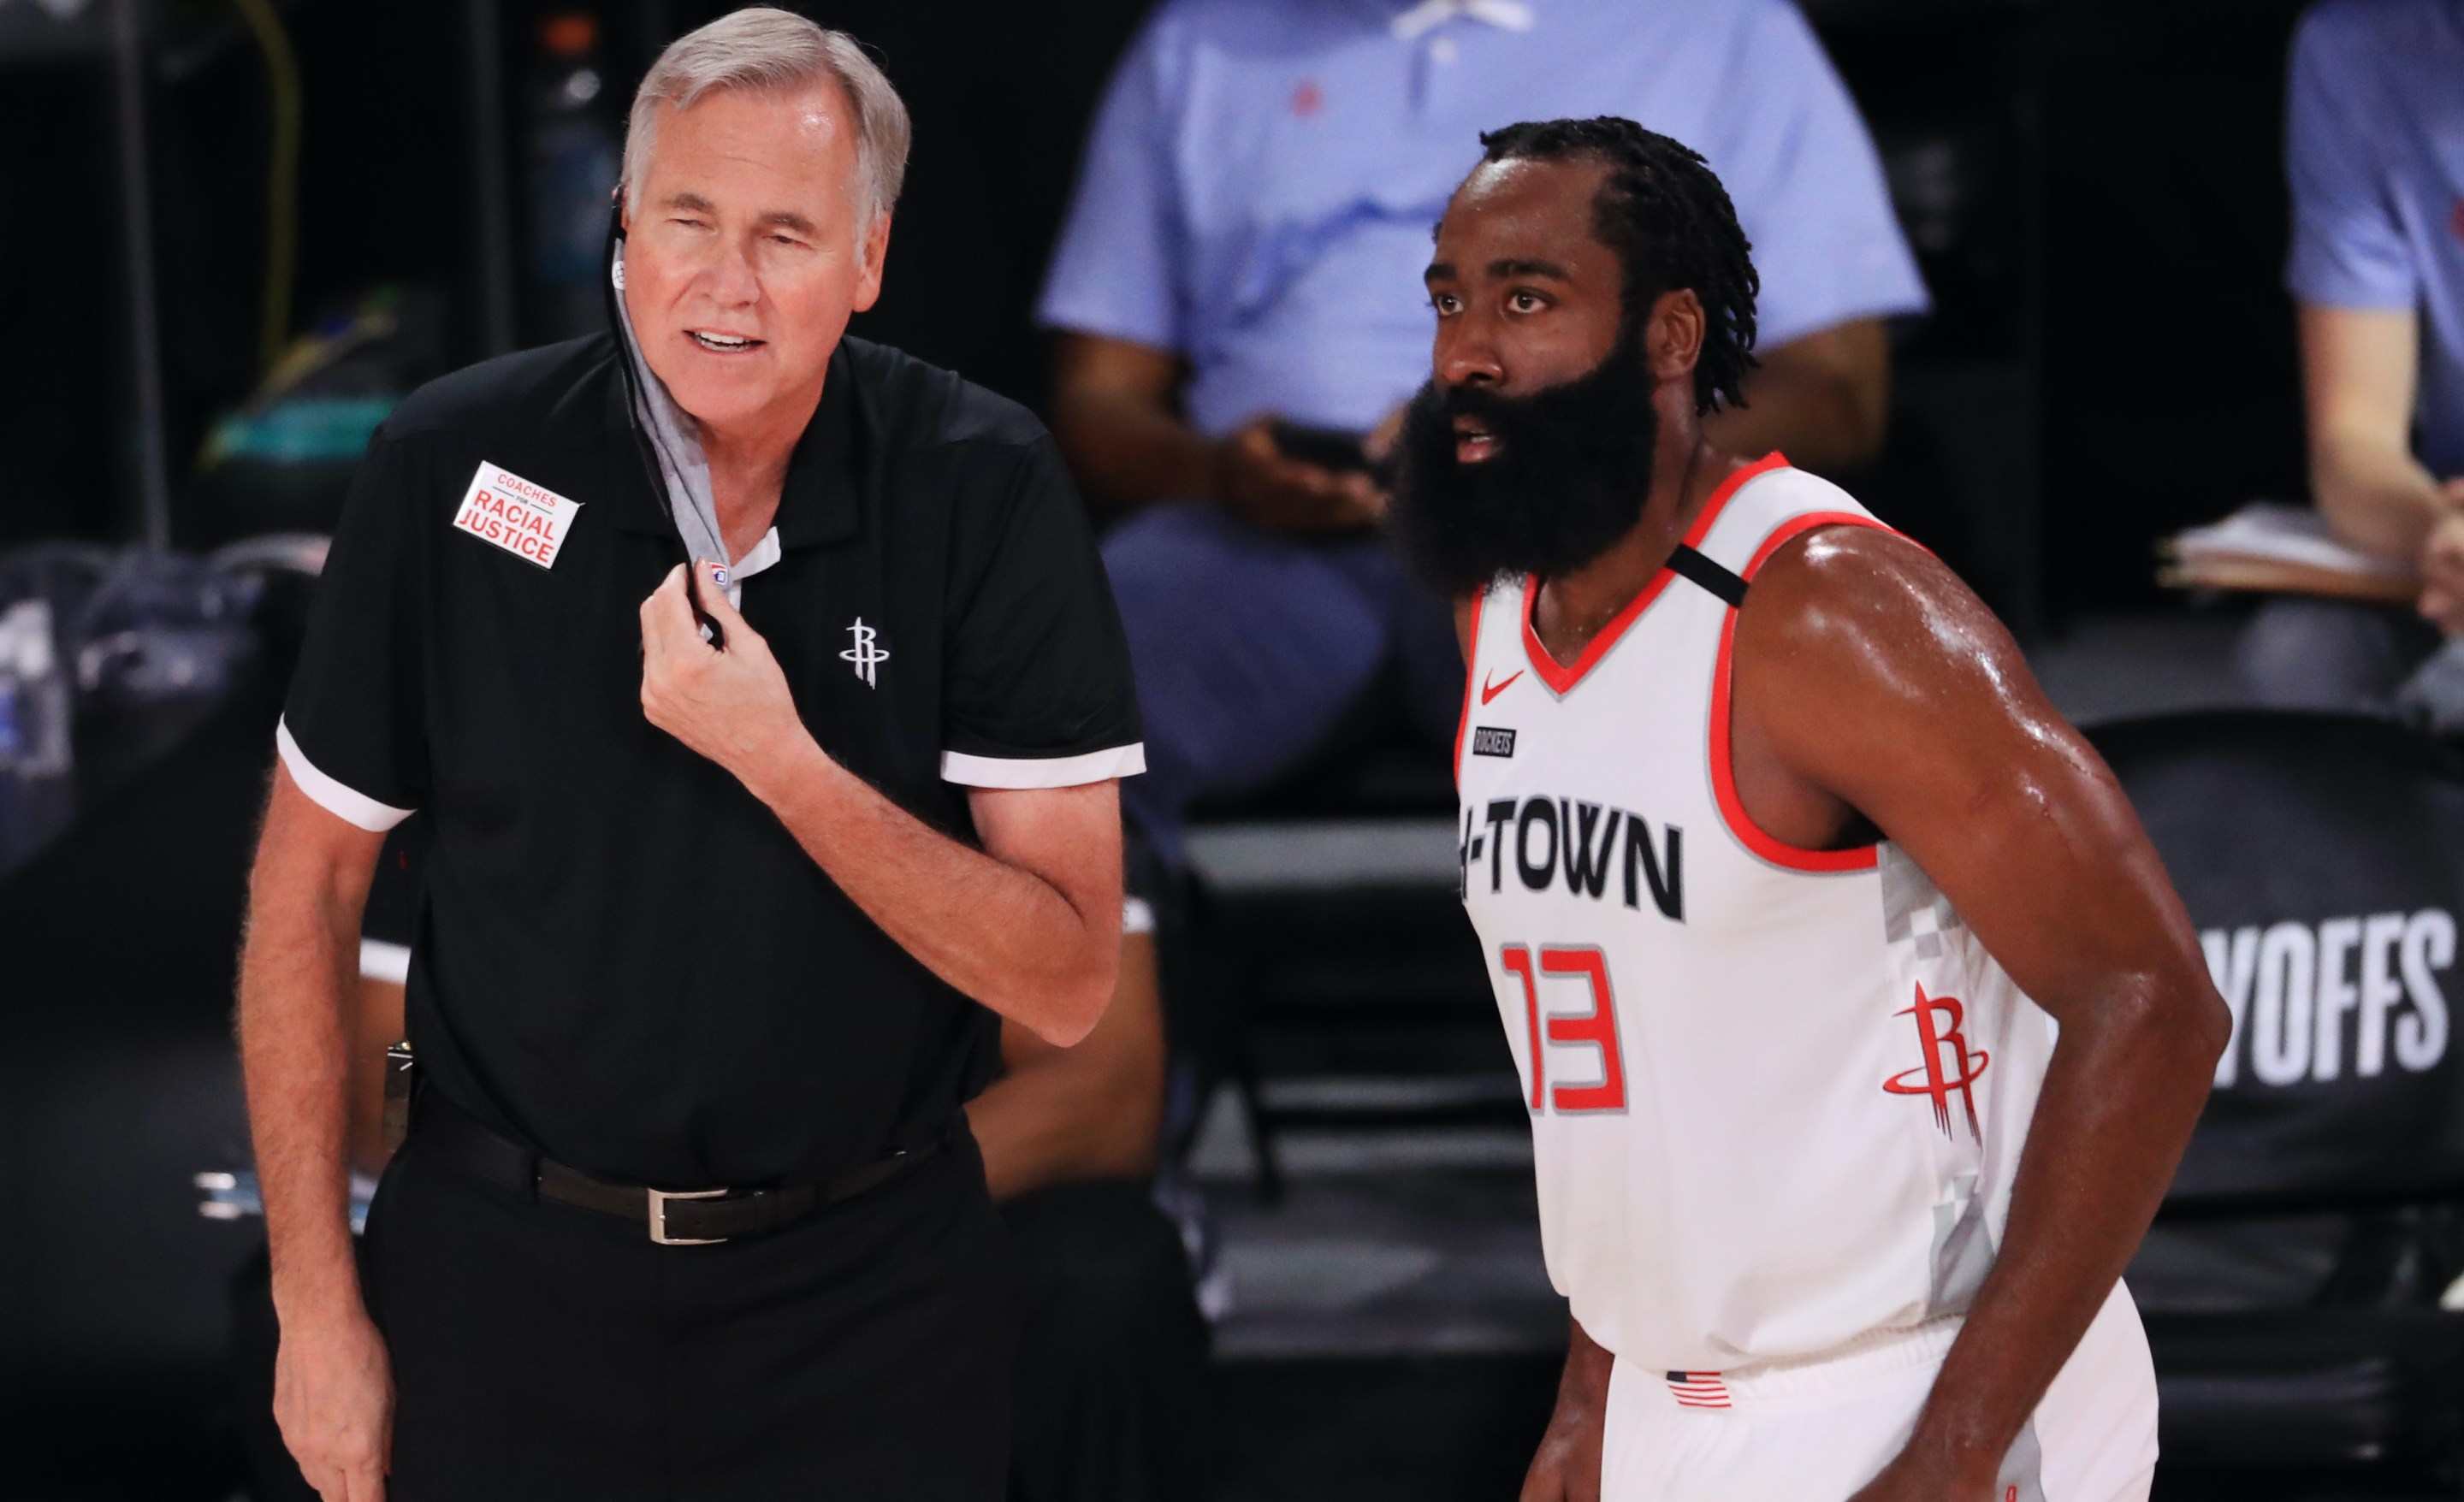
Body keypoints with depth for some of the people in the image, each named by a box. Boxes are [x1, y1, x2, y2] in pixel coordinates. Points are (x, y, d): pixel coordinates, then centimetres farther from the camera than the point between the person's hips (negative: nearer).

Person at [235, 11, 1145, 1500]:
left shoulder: (986, 488, -11)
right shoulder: (452, 468, -9)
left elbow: (1070, 981, -13)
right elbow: (308, 891, -1)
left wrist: (781, 762, -26)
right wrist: (317, 1308, -3)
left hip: (869, 1288, 0)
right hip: (506, 1267, 1)